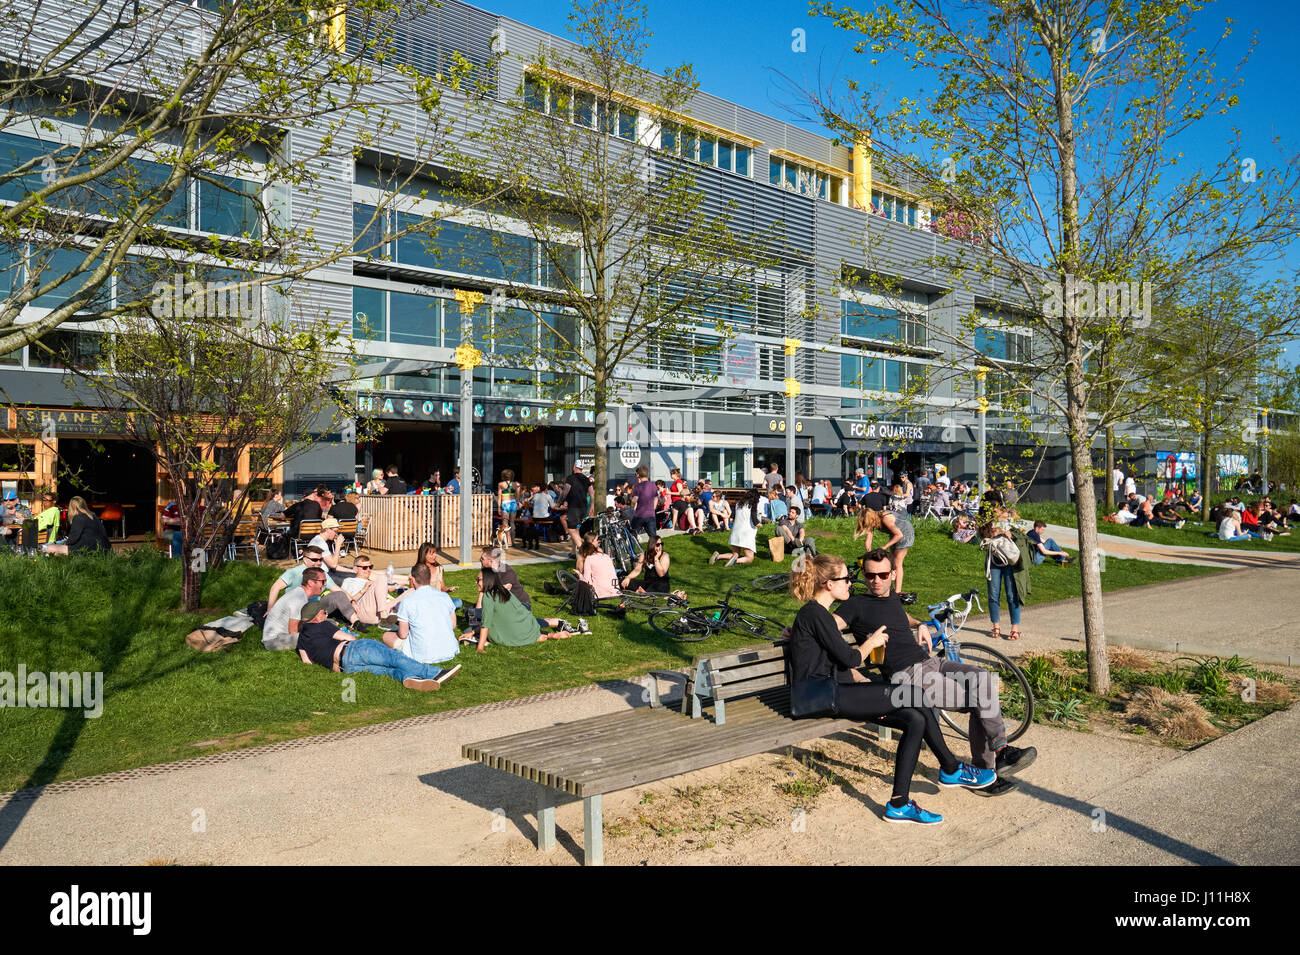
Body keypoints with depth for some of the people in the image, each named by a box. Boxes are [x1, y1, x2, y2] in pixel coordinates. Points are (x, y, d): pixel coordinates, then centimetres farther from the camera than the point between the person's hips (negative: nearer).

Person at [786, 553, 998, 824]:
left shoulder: (816, 613, 19)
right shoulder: (815, 613, -13)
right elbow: (849, 659, -14)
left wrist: (864, 684, 6)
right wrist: (872, 642, 5)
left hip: (827, 693, 10)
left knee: (916, 720, -3)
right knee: (912, 695, -15)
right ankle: (952, 769, 0)